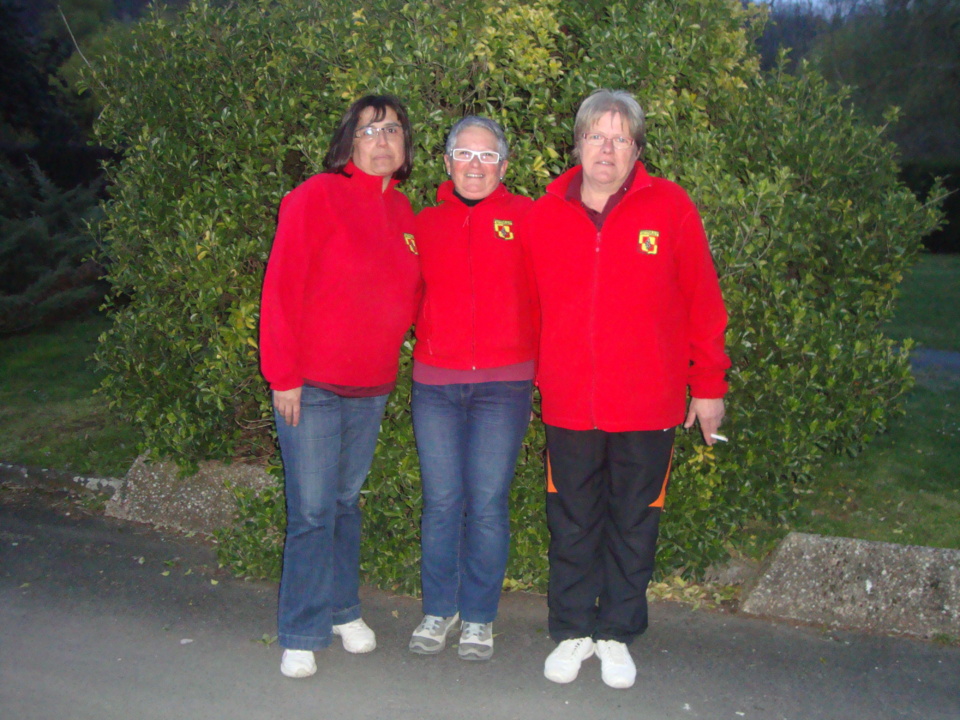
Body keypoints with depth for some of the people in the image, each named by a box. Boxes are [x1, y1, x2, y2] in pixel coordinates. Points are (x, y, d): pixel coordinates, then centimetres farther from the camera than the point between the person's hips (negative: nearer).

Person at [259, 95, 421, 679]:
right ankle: (302, 635, 13)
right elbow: (283, 288, -12)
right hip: (312, 388, -5)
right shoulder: (316, 198, -9)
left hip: (372, 388, 6)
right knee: (312, 511, -1)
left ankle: (343, 609, 31)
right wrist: (284, 375, -14)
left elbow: (408, 294, 19)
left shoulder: (402, 213, 10)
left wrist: (388, 357, 6)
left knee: (347, 500, 17)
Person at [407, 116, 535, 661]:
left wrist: (537, 367, -3)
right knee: (442, 502, 6)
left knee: (488, 504, 2)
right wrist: (429, 340, 1)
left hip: (504, 385, -2)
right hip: (436, 385, 2)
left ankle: (479, 617, 18)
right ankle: (439, 610, 23)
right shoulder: (427, 223, 9)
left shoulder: (525, 217, 2)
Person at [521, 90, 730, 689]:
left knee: (633, 524, 11)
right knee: (572, 525, 12)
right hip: (568, 405, 2)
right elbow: (531, 308, 7)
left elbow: (703, 304, 0)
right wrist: (535, 379, 8)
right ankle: (573, 631, 29)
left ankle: (617, 634, 29)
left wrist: (708, 386, 1)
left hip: (649, 405, -1)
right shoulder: (545, 215, 2)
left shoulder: (671, 208, -4)